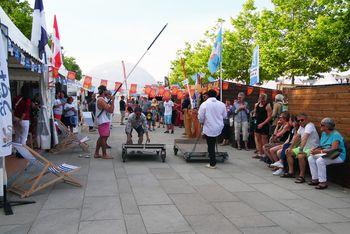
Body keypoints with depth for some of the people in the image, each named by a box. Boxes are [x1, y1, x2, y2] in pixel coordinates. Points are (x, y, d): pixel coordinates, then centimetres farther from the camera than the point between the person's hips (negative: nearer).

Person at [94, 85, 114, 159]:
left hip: (105, 121, 11)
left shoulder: (103, 99, 15)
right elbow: (111, 110, -23)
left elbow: (110, 109, 16)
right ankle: (104, 155, 5)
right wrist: (112, 100, -17)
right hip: (103, 122, -11)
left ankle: (96, 153, 21)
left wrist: (110, 99, 7)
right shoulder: (101, 100, -17)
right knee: (104, 137, -3)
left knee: (102, 137, 15)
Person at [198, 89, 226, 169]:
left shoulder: (204, 104, -11)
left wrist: (202, 122, 13)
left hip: (209, 128, -3)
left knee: (211, 146, 5)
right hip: (219, 128, 3)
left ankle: (212, 164, 11)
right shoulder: (222, 104, 0)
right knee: (212, 144, 21)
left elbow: (200, 117, -9)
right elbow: (224, 116, 10)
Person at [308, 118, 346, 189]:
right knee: (310, 158, -7)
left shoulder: (335, 135, -18)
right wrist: (315, 149, -8)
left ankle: (323, 182, -22)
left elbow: (334, 149, -29)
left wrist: (319, 151, -30)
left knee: (320, 160, -31)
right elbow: (322, 146, 14)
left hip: (338, 156, -9)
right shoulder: (324, 133, 9)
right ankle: (315, 179, -3)